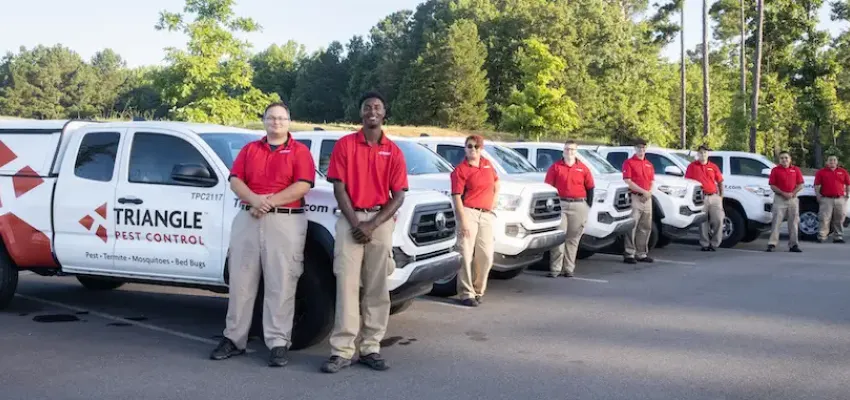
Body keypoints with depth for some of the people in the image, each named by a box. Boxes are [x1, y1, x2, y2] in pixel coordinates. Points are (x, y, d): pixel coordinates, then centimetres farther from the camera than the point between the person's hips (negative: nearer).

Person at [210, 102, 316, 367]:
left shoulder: (299, 151, 5)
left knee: (280, 284, -4)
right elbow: (235, 181, 6)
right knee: (241, 281, 7)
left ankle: (278, 343, 1)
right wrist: (254, 200, -13)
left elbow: (303, 186, -8)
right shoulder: (249, 149, 17)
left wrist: (270, 201, -15)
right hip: (248, 219, 4)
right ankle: (234, 339, 16)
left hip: (285, 222, -4)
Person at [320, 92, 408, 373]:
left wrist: (372, 225, -9)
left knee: (377, 288, 4)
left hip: (381, 222, 2)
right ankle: (342, 350, -4)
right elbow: (339, 187, -1)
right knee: (347, 284, -5)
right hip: (351, 220, -1)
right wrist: (355, 223, -11)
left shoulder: (393, 151, 6)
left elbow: (398, 196, 2)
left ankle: (371, 348, 11)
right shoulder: (344, 145, 4)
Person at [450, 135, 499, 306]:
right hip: (469, 212, -6)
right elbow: (457, 196, -12)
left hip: (486, 214, 6)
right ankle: (466, 293, 3)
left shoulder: (487, 164, 12)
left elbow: (496, 182, 29)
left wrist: (495, 199, 13)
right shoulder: (460, 170, -6)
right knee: (466, 254, -4)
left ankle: (478, 290, 22)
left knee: (486, 255, 8)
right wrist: (463, 220, -19)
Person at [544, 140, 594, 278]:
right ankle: (555, 268, -3)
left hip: (579, 205, 2)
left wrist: (588, 207, 6)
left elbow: (590, 188, 12)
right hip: (560, 204, -1)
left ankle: (569, 268, 12)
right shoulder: (555, 167, 4)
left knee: (573, 239, 6)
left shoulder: (583, 168, 8)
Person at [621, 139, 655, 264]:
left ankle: (642, 253, 19)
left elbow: (652, 182, 17)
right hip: (634, 197, -7)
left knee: (646, 227, 10)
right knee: (632, 227, -8)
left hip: (647, 199, 7)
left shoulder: (649, 165, 18)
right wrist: (643, 191, -16)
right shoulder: (629, 162, -2)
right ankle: (629, 254, -5)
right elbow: (628, 181, -11)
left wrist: (649, 193, -4)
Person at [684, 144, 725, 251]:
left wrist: (721, 196, 8)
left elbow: (720, 182, 15)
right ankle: (705, 244, 8)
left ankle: (714, 243, 9)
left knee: (718, 220, -3)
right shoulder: (692, 166, 5)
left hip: (714, 197, 3)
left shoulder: (713, 167, 13)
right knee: (703, 222, -2)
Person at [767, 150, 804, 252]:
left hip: (793, 198, 3)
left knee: (793, 222, 5)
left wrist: (792, 193, -9)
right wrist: (783, 193, -13)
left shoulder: (796, 170, 9)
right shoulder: (775, 170, 3)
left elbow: (800, 185, 7)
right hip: (779, 198, -3)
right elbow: (772, 185, -2)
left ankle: (793, 245, 11)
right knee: (776, 221, -7)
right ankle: (771, 244, -8)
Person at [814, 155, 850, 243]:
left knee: (839, 219, 6)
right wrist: (818, 195, -7)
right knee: (824, 219, -7)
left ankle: (838, 237, 13)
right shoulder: (821, 172, 5)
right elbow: (817, 185, 2)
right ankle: (822, 236, -6)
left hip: (840, 199, 2)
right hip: (826, 199, -2)